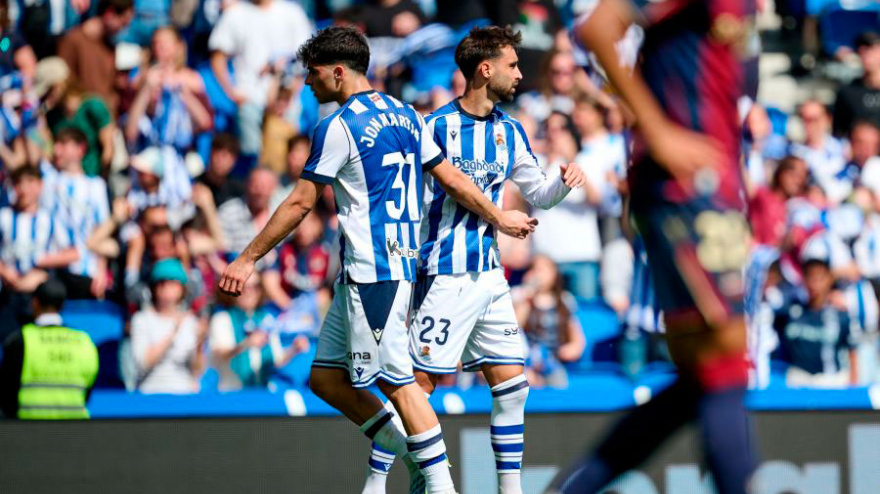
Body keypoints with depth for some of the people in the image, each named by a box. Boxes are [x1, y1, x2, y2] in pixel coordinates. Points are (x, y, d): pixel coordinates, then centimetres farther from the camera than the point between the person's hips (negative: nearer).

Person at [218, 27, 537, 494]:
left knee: (396, 381, -7)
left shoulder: (338, 127, -10)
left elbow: (300, 203, -9)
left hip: (372, 272, -9)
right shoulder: (404, 116, 13)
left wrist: (247, 259, -3)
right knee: (326, 377, 11)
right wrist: (500, 218, 32)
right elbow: (453, 179, 17)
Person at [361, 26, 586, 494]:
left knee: (512, 385, 4)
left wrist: (563, 180, 1)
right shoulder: (436, 127, -10)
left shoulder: (509, 132, 10)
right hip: (445, 278, -7)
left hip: (489, 276, 7)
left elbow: (538, 194, 21)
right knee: (417, 384, -6)